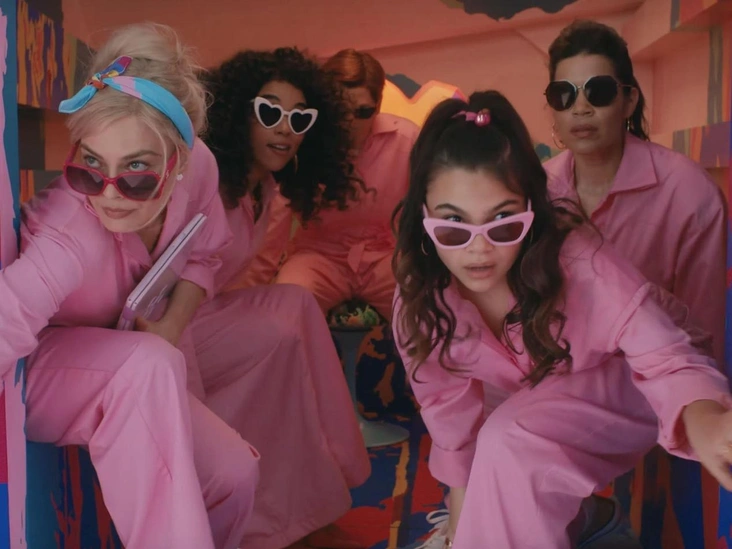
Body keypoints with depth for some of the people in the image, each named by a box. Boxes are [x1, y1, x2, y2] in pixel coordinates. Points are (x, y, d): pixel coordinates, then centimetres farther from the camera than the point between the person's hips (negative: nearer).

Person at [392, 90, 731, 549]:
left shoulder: (573, 258, -35)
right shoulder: (420, 304, -21)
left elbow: (664, 354, -38)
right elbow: (449, 412, -6)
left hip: (624, 384, -5)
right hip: (542, 404, 6)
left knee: (510, 447, -26)